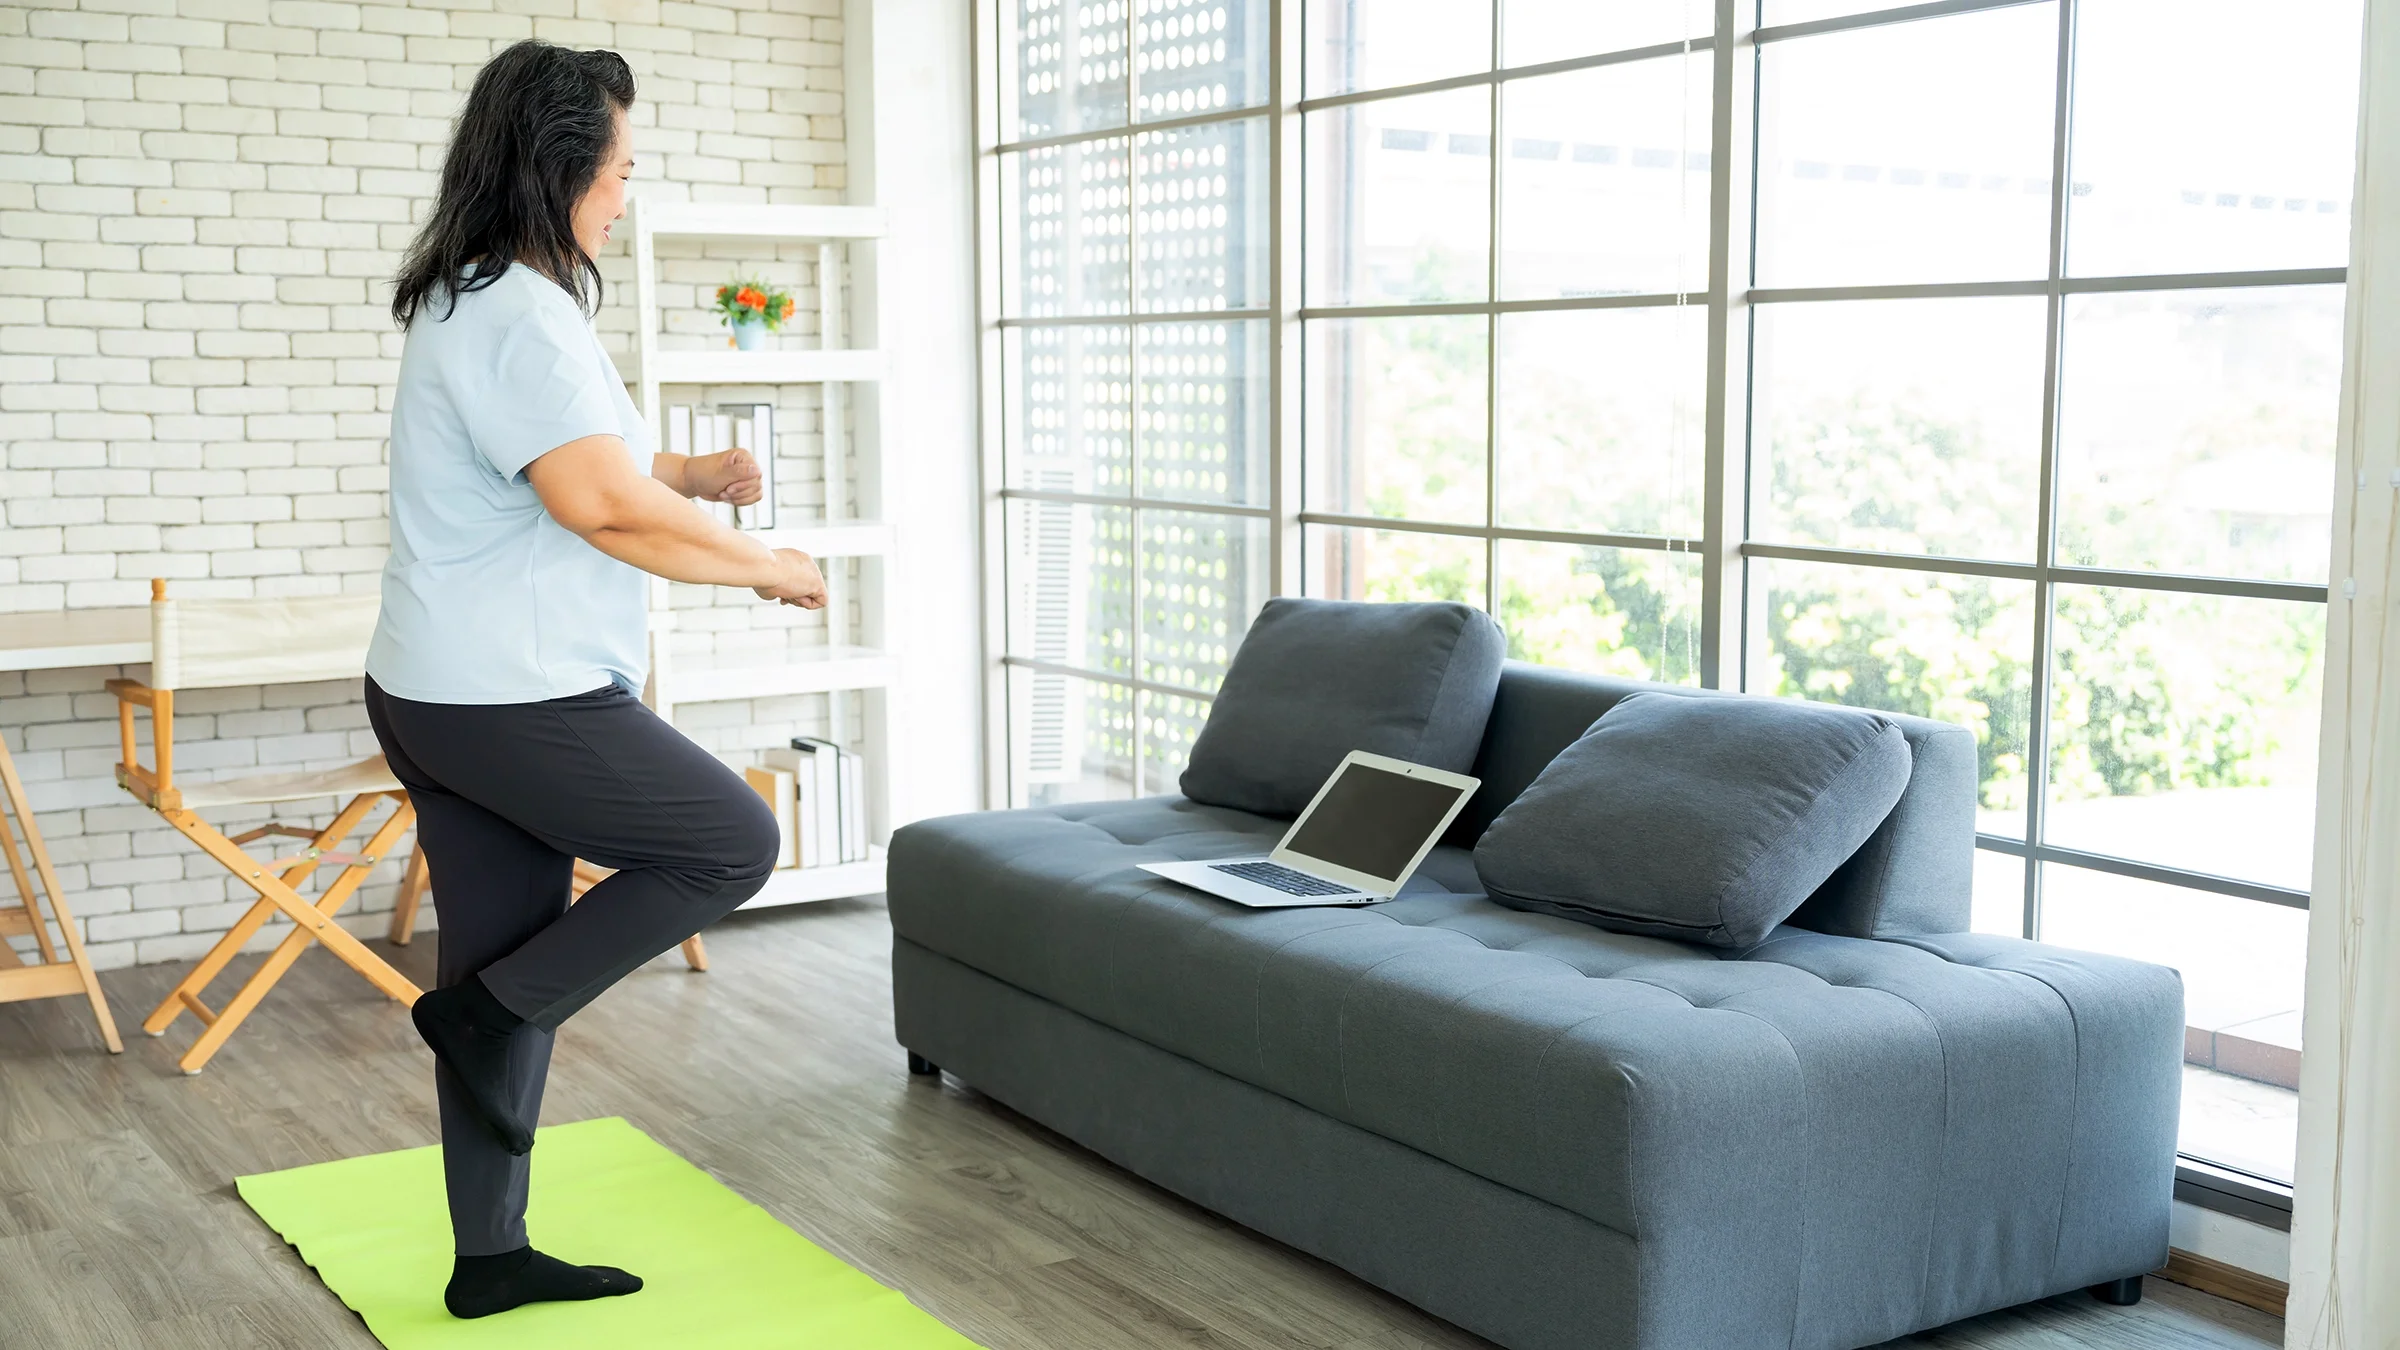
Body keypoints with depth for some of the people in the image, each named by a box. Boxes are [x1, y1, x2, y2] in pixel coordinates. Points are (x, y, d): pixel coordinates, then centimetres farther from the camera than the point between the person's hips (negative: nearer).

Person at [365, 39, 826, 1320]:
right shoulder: (526, 316, -18)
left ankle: (491, 1258, 22)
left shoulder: (469, 301, 16)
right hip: (515, 702, -10)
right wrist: (766, 566, -12)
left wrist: (691, 472, 15)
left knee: (515, 973, 14)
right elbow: (606, 507, -25)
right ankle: (483, 1010, 4)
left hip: (441, 697, 10)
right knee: (735, 839, 3)